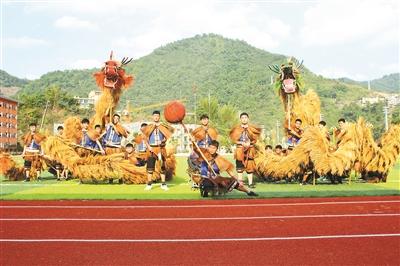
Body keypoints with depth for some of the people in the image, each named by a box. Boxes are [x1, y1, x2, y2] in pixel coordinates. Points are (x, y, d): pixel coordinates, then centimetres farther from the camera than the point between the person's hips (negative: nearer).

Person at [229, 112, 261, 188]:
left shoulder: (252, 128, 4)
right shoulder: (236, 129, 3)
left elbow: (255, 139, 3)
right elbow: (234, 139, -1)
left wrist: (249, 143, -14)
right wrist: (242, 143, -13)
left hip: (250, 150, 0)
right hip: (240, 150, 0)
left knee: (250, 166, -1)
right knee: (240, 166, 1)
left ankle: (250, 183, 5)